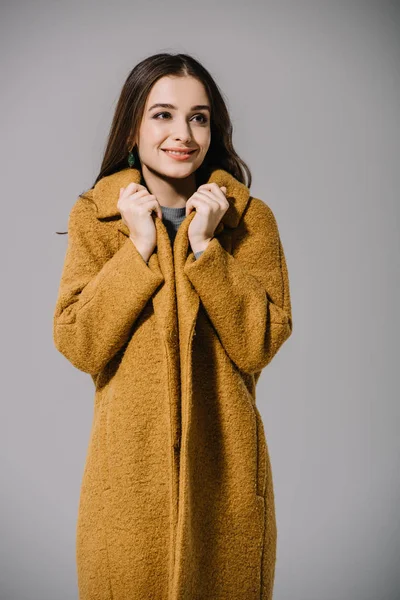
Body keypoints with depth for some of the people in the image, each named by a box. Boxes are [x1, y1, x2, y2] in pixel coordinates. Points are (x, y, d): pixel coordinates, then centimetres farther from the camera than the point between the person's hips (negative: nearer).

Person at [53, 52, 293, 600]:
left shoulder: (251, 220, -3)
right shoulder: (93, 217, -1)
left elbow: (259, 345, -11)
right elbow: (78, 345, -9)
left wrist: (204, 247, -17)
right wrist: (138, 247, -15)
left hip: (224, 466, 0)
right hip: (130, 466, 0)